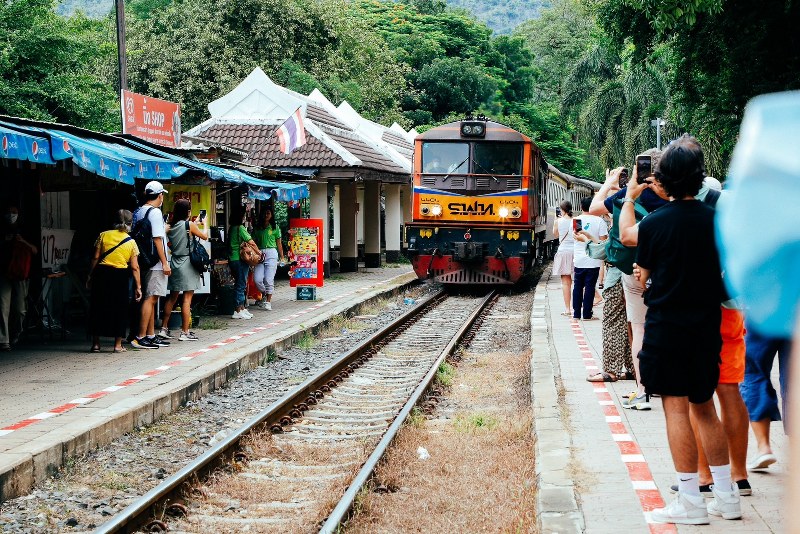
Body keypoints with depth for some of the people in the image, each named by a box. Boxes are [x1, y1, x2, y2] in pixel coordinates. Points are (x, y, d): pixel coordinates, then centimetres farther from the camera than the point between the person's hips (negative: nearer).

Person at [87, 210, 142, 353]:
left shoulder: (103, 235, 2)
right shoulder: (131, 242, 2)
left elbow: (96, 258, 0)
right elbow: (134, 267, 0)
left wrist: (90, 276, 9)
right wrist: (138, 287, 4)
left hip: (101, 273, 1)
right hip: (121, 276, -1)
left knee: (98, 308, 9)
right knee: (119, 309, 9)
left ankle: (96, 344, 10)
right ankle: (118, 345, 8)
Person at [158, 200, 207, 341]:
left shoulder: (170, 227, 4)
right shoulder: (190, 225, -11)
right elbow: (204, 236, 0)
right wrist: (204, 224, 20)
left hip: (174, 262, 6)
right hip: (187, 263, -6)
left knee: (172, 298, 16)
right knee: (187, 298, -3)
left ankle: (164, 329, 19)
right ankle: (185, 332, -3)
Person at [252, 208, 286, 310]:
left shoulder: (275, 228, 7)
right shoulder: (257, 228, 13)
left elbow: (279, 243, 8)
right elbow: (254, 242, 12)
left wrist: (282, 257, 4)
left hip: (271, 253, -2)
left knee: (269, 279, -8)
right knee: (257, 279, -7)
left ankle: (268, 301, -1)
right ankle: (264, 295, 20)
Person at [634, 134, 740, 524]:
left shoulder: (654, 223, -9)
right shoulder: (717, 220, -1)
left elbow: (644, 278, 2)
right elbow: (728, 275, 8)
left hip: (665, 326, -4)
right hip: (706, 327, 4)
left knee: (676, 409, -2)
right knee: (704, 408, 15)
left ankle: (691, 503, -2)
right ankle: (726, 496, 19)